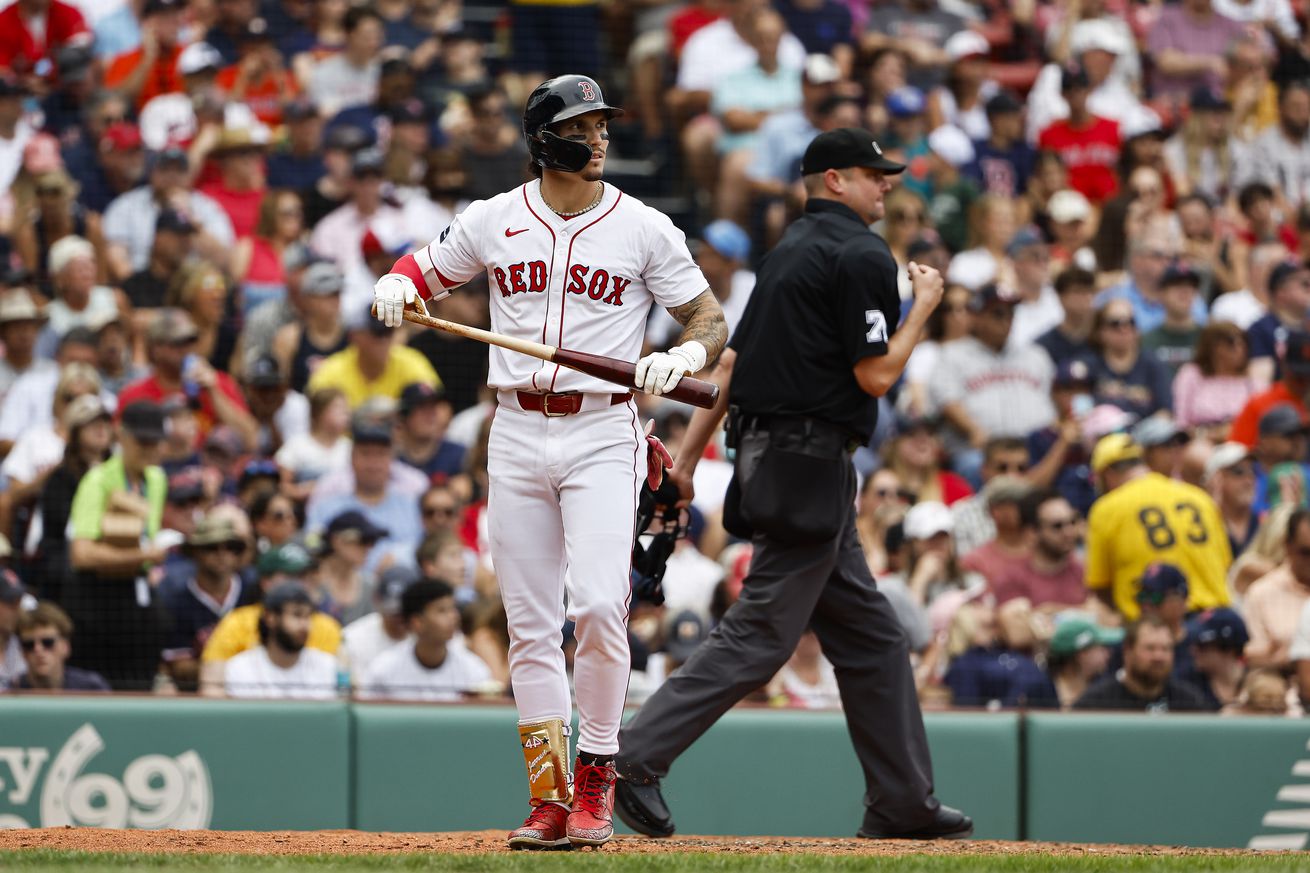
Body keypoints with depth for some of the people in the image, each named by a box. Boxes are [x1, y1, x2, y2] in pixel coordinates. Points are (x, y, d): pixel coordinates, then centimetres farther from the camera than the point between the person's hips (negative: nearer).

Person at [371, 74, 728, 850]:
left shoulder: (645, 229, -1)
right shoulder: (494, 220, 5)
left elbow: (709, 316, 3)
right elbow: (424, 272, 17)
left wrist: (685, 355, -19)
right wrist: (398, 285, -6)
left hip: (603, 433, -3)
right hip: (517, 433, 3)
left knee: (598, 604, -17)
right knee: (530, 623, 2)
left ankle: (596, 777, -3)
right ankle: (550, 794, 7)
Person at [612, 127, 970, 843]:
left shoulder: (790, 250, 18)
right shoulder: (861, 256, -10)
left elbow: (730, 361, 15)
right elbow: (876, 375, -14)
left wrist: (687, 459, 14)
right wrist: (923, 306, 0)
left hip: (767, 453, 10)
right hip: (810, 461, -10)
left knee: (869, 634, 13)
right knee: (761, 632, -10)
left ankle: (902, 801, 14)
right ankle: (638, 756, -14)